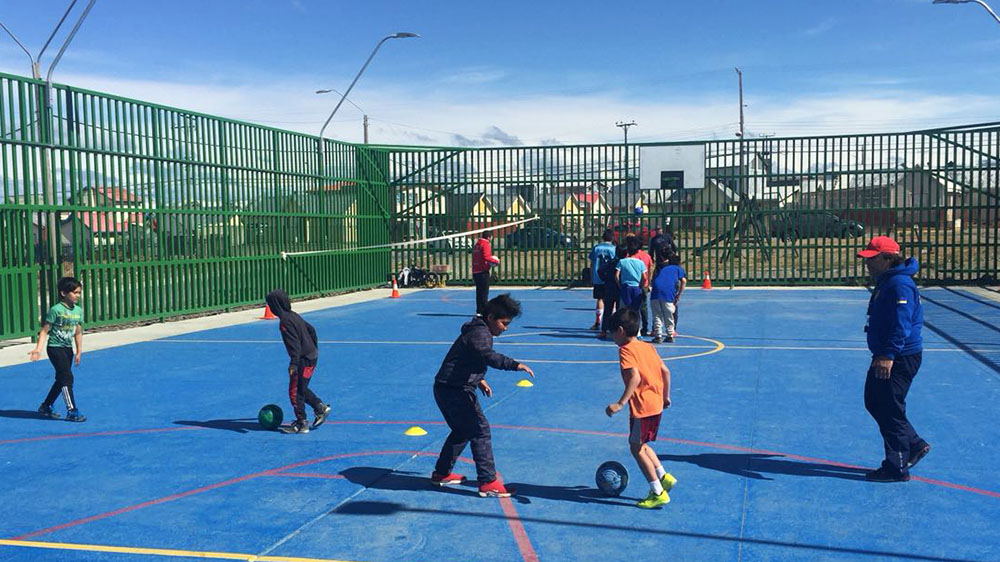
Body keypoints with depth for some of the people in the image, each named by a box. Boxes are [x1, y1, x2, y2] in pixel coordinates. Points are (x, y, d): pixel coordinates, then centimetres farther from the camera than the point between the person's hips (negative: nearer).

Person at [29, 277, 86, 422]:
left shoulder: (79, 310, 5)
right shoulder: (56, 310, -14)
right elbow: (45, 330, -13)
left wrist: (79, 352, 11)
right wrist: (38, 349, -21)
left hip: (68, 349, 7)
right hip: (55, 348, -7)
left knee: (61, 379, 15)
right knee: (67, 378, -12)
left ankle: (46, 407, 31)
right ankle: (72, 411, -10)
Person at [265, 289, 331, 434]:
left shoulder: (285, 321, -18)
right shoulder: (294, 315, 10)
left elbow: (294, 343, -26)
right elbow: (311, 329, 19)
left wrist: (294, 363, -30)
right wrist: (314, 348, 29)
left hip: (304, 360, -9)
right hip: (312, 356, 9)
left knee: (295, 392, -1)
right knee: (301, 389, 21)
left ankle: (302, 424, 5)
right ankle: (321, 407, 21)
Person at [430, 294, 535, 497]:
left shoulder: (477, 330, 16)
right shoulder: (480, 333, -18)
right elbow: (488, 356, -38)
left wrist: (479, 379, 23)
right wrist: (514, 364, -46)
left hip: (448, 389, 11)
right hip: (455, 391, -11)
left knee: (462, 431, 23)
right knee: (480, 431, -10)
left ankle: (441, 473, 35)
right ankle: (488, 482, -8)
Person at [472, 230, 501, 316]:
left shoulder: (476, 245, 14)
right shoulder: (485, 244, -11)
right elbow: (486, 257, -22)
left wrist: (490, 261, 16)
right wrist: (496, 261, -11)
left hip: (475, 272, 8)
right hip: (483, 272, -8)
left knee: (479, 292, 12)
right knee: (484, 292, -4)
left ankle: (479, 311, 15)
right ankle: (483, 311, -7)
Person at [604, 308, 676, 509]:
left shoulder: (626, 350, -12)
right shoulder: (648, 347, 11)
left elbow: (635, 378, -25)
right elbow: (665, 371, 13)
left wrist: (620, 403, -27)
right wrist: (666, 396, 24)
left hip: (641, 407, -9)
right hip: (656, 404, 9)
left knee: (636, 448, 3)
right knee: (641, 445, 23)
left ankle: (658, 493, 6)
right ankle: (663, 477, 21)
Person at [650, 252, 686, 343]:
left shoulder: (661, 267, 31)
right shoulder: (678, 268, 21)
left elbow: (653, 278, 28)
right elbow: (683, 281, 6)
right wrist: (679, 295, 8)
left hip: (656, 290, 2)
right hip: (668, 292, -2)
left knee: (657, 315, 8)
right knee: (669, 316, 11)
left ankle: (658, 336, 3)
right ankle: (670, 336, 14)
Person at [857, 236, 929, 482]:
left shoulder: (899, 284, -19)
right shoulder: (885, 282, 14)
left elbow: (901, 324, -26)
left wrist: (888, 355, -30)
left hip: (900, 359, -11)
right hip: (886, 357, 11)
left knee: (890, 411, -4)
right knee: (874, 403, 17)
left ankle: (897, 468, 7)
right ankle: (915, 445, 28)